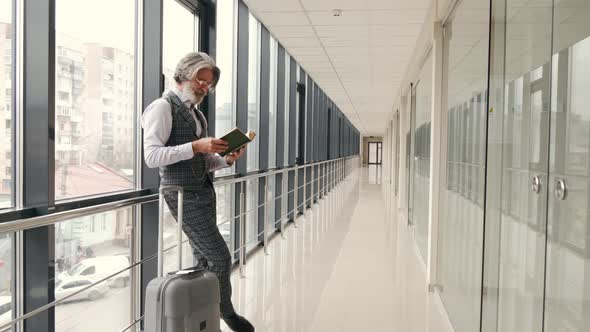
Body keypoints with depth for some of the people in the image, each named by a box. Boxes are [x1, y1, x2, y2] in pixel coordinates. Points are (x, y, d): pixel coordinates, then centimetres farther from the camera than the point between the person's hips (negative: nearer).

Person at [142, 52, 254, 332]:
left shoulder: (197, 114, 18)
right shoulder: (163, 107, -8)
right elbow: (151, 156, -18)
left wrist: (227, 159, 0)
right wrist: (195, 146, -26)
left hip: (204, 193, 8)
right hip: (184, 195, -8)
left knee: (204, 259, 10)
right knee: (220, 256, -4)